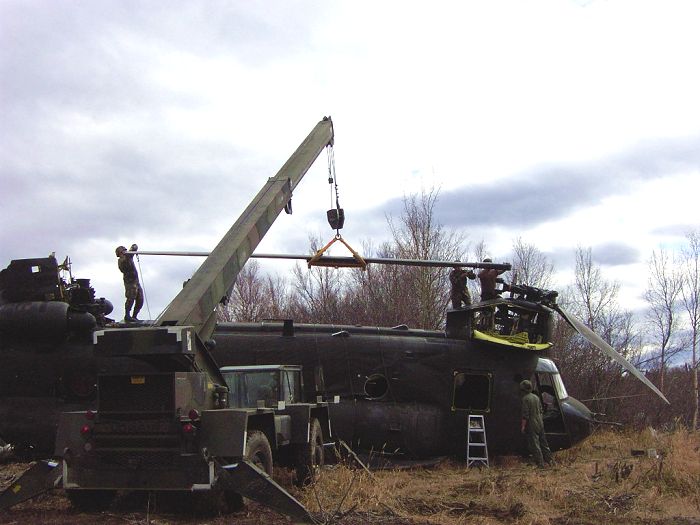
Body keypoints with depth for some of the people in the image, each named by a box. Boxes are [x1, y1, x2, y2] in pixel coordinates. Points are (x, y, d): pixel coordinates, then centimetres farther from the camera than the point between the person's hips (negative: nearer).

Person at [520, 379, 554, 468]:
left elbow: (525, 415, -19)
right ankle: (550, 459, 21)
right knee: (543, 443, 17)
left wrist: (523, 426, -13)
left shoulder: (525, 399, -17)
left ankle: (540, 464, 1)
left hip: (531, 425, -8)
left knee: (535, 445, -1)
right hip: (540, 423, 8)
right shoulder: (536, 397, 9)